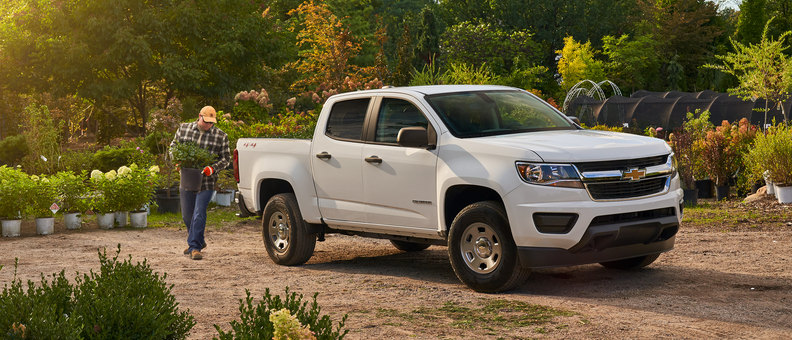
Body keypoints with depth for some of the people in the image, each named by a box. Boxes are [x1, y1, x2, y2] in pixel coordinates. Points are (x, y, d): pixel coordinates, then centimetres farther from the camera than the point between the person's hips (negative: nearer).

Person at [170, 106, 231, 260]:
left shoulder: (221, 136, -1)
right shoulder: (184, 129, 5)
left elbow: (226, 159, 2)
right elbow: (173, 147, 14)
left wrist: (213, 168, -16)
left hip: (206, 181, -3)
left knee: (199, 214, -11)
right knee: (187, 214, 14)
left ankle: (195, 247, -7)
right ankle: (199, 241, 34)